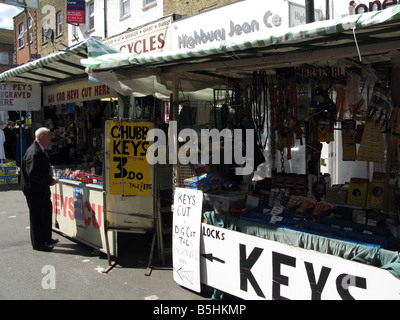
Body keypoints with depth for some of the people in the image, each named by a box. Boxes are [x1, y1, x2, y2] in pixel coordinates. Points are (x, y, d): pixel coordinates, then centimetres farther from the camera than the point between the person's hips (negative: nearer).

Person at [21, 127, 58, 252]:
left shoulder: (40, 151, 13)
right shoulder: (33, 153, -21)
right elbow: (32, 173, -27)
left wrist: (49, 180, 13)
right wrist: (49, 181, -21)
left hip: (42, 190, 11)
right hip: (34, 191, -11)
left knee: (46, 212, 19)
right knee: (37, 217, 0)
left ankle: (46, 239, 33)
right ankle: (38, 243, 12)